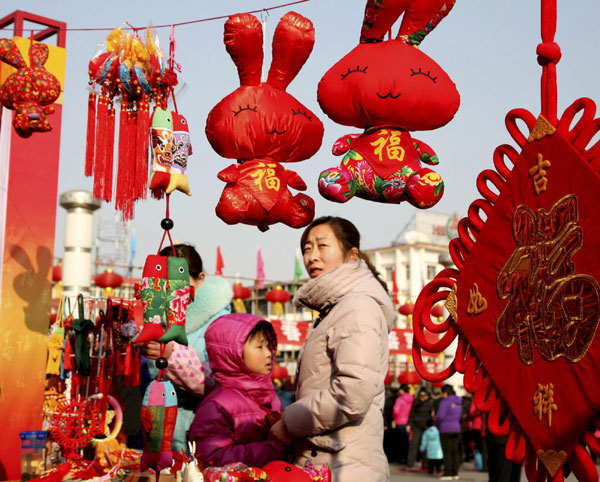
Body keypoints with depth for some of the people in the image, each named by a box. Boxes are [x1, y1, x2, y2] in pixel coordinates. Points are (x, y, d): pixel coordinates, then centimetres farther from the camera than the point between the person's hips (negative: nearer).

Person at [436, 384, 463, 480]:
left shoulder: (445, 402, -14)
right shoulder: (458, 402, 10)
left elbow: (440, 416, -16)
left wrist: (437, 424, 3)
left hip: (446, 429, -7)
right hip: (456, 429, 7)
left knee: (447, 452, -4)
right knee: (455, 452, 10)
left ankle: (447, 474, -4)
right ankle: (455, 473, 12)